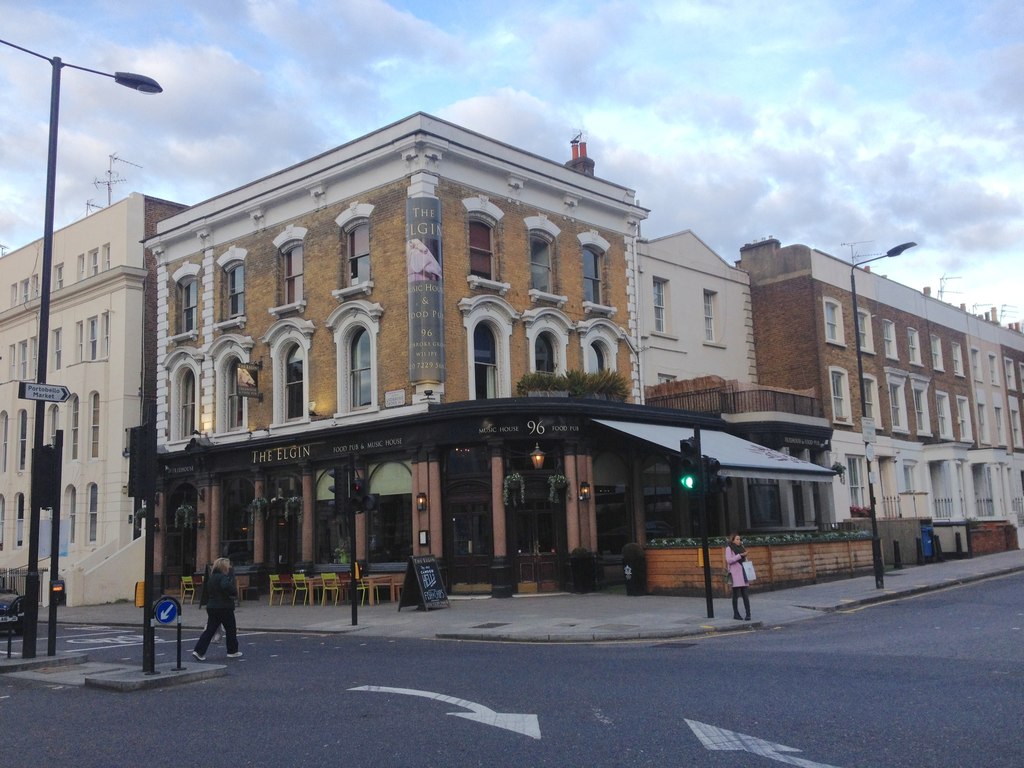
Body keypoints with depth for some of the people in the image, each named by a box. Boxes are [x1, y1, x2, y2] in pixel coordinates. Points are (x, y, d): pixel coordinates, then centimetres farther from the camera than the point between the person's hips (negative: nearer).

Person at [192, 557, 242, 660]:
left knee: (210, 630, 7)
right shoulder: (223, 577, -15)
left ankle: (199, 650, -3)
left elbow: (207, 593, 21)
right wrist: (235, 593, -20)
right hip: (225, 608, -8)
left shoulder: (211, 578, 14)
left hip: (212, 608, 8)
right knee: (230, 629, 7)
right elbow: (226, 586, -37)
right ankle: (232, 651, 16)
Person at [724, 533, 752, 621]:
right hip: (735, 574, -5)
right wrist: (740, 555, -17)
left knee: (745, 595, -1)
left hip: (742, 573, 5)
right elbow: (729, 560, -14)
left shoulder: (741, 548, 17)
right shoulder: (729, 549, -1)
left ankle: (748, 614, -5)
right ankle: (736, 614, 8)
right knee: (736, 595, 0)